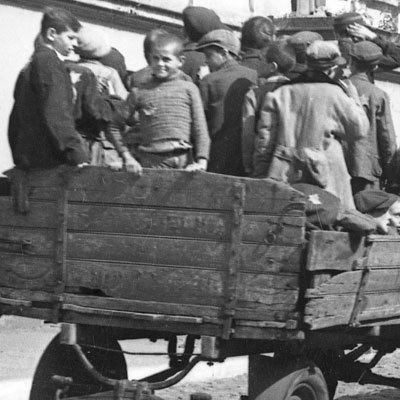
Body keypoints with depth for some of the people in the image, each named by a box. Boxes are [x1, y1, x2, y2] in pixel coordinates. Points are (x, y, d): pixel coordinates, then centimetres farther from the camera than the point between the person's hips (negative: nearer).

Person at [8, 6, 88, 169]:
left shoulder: (30, 65, 20)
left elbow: (16, 119, 22)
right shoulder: (49, 60, -8)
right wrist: (78, 156, -19)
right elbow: (57, 114, -18)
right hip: (50, 161, -10)